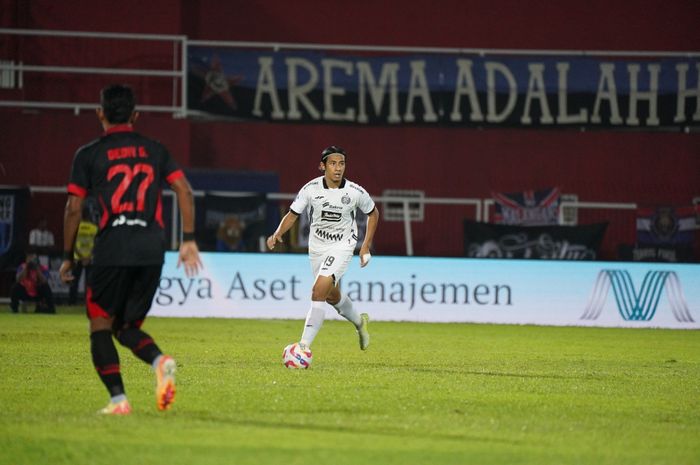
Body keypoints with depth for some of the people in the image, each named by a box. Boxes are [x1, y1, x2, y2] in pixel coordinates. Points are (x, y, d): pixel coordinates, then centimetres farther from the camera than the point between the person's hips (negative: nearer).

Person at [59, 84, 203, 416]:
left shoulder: (88, 155, 4)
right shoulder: (155, 150, 14)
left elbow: (73, 208, 1)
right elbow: (184, 191, 5)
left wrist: (67, 257, 9)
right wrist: (188, 239, 8)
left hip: (112, 249, -4)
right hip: (152, 251, 4)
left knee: (100, 326, 7)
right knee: (127, 327, 15)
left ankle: (118, 399, -10)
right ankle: (160, 361, -17)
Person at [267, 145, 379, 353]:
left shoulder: (355, 192, -14)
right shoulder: (310, 189, -13)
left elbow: (373, 213, 4)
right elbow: (292, 214, -4)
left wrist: (366, 247, 2)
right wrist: (277, 234, -23)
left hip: (342, 247, -4)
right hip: (317, 248, 4)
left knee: (319, 291, -22)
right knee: (332, 296, 19)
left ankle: (304, 345, -23)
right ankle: (359, 322, 50)